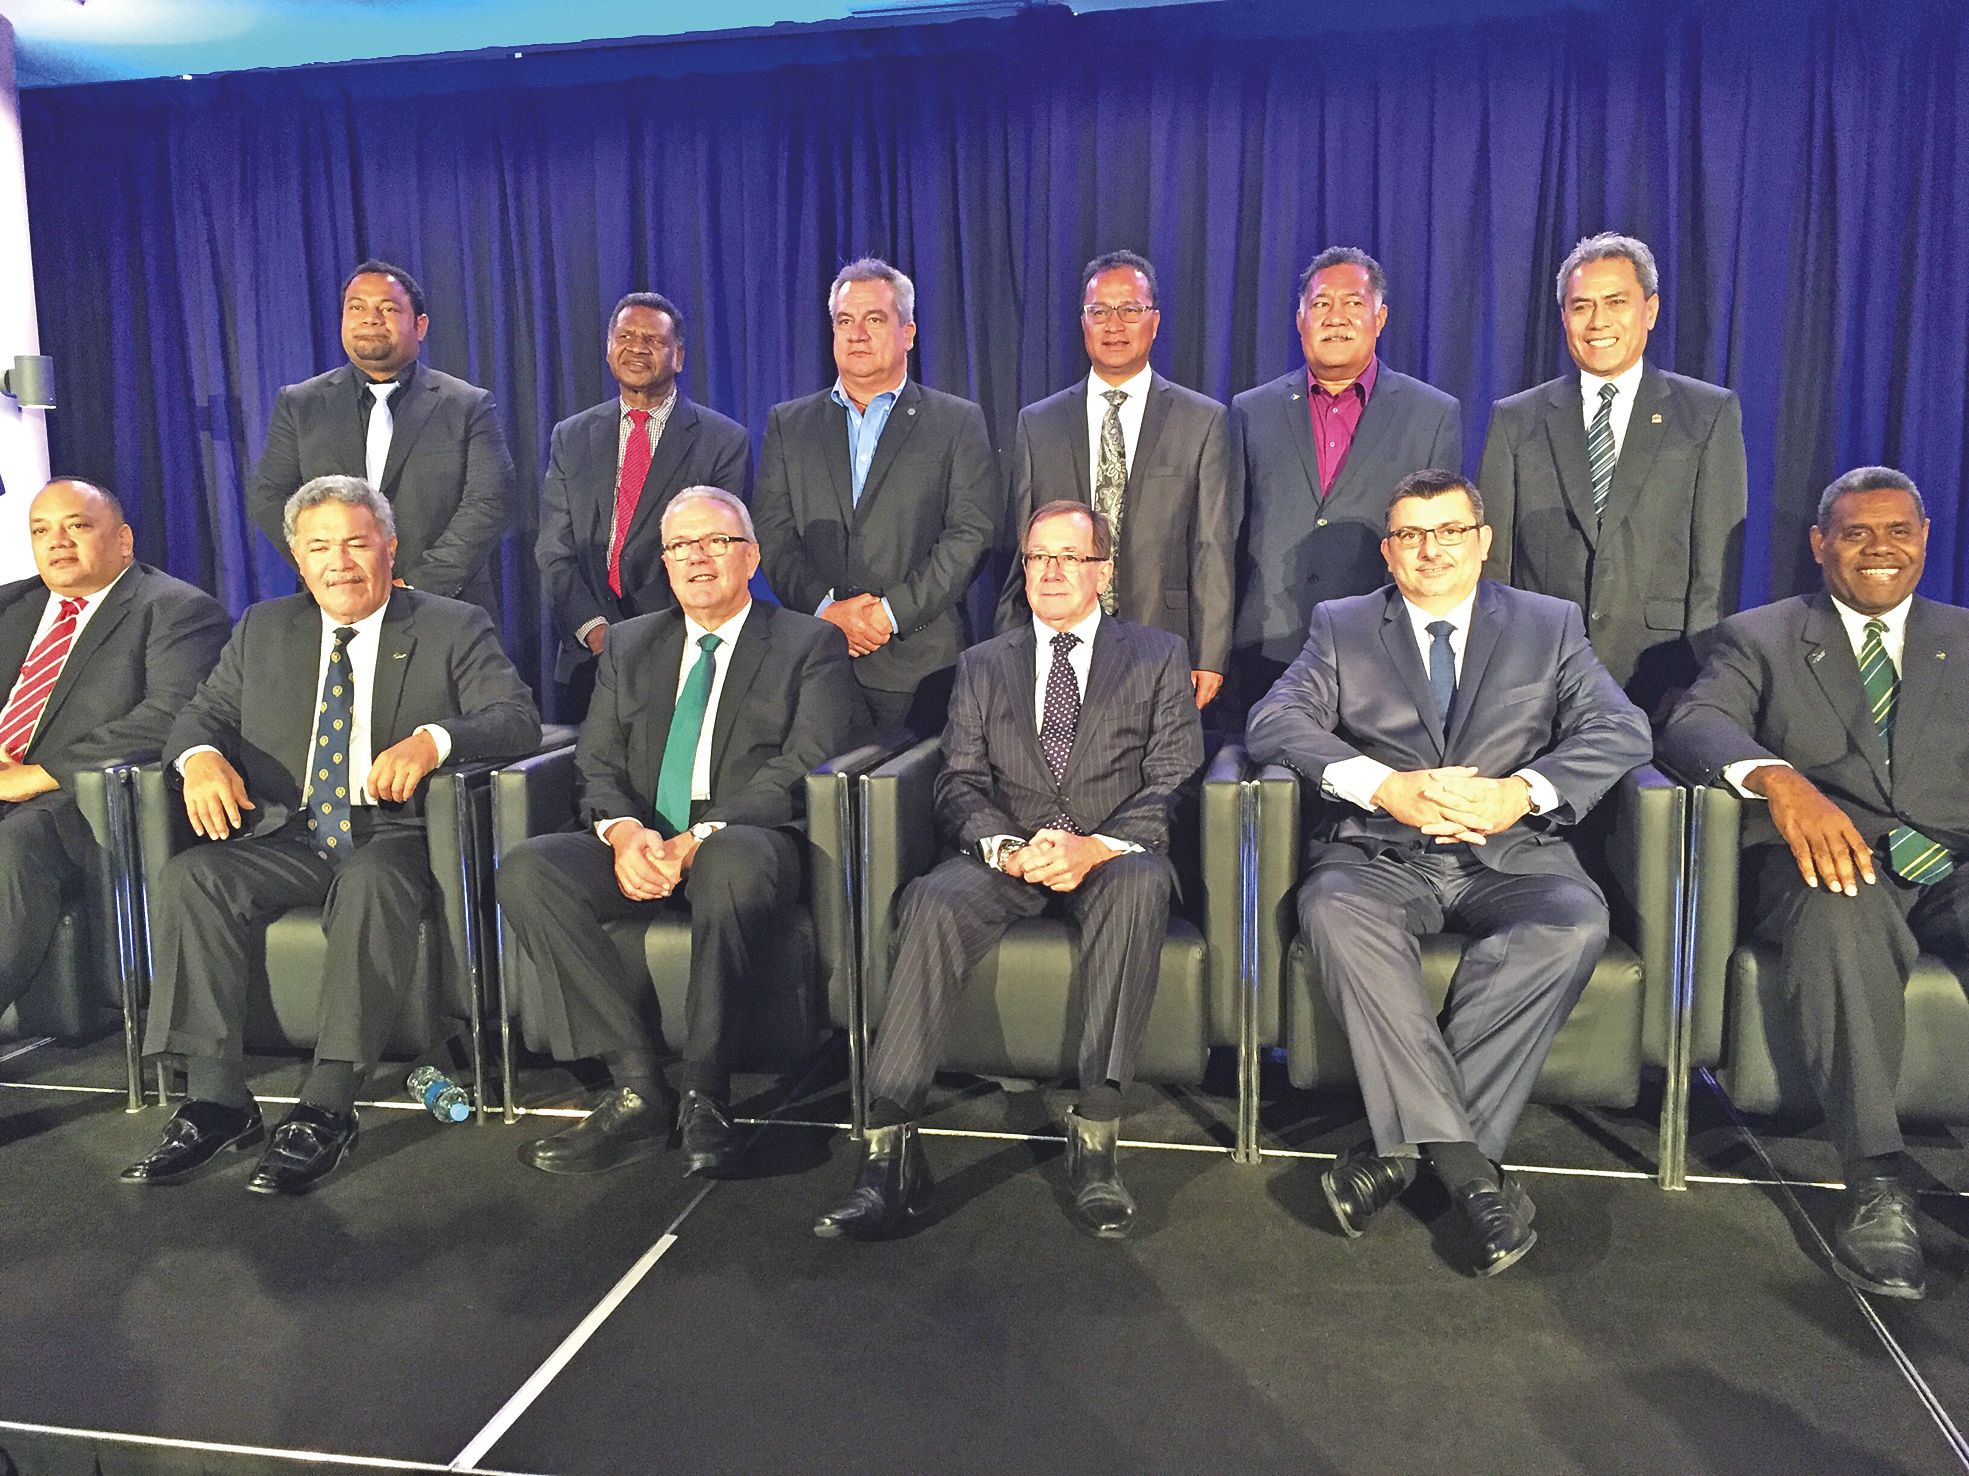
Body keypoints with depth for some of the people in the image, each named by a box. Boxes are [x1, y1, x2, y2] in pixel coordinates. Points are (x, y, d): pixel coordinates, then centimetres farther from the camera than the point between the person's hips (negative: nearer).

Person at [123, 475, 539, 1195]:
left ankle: (326, 1108, -31)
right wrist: (201, 755, -11)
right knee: (187, 878, -23)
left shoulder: (453, 628, 4)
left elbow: (517, 718, -8)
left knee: (370, 885, -36)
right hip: (285, 835, 4)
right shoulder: (262, 629, 18)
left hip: (391, 836, -4)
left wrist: (432, 739, -28)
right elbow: (205, 710, 15)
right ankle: (215, 1098, -18)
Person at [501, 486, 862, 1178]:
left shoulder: (811, 644, 6)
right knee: (526, 870, -23)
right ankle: (637, 1089, -22)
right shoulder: (629, 644, 20)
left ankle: (706, 1096, -26)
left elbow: (803, 769, -7)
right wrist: (622, 831, -13)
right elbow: (597, 763, 11)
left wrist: (698, 840, -19)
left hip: (743, 842, -4)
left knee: (733, 863, -39)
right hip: (640, 847, 5)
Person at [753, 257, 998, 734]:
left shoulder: (959, 422, 7)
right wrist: (827, 608, -9)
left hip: (919, 663, -2)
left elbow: (971, 533, -2)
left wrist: (892, 612, -11)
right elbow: (772, 534, 7)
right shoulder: (788, 424, 15)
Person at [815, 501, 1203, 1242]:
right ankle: (889, 1147, -32)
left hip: (1115, 854, -1)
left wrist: (1097, 847, -17)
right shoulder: (983, 665, 19)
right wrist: (1008, 847, -15)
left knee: (1138, 889, -37)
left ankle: (1095, 1135, -32)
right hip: (1007, 856, 2)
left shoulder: (1158, 655, 13)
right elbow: (959, 784, 8)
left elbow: (1173, 782, 2)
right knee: (933, 898, -31)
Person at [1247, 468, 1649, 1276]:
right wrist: (1384, 786, -18)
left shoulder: (1551, 625, 15)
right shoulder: (1341, 626, 13)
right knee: (1334, 911, -34)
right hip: (1378, 855, 0)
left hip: (1510, 854, 1)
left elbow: (1621, 728, 2)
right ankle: (1465, 1161, -31)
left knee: (1575, 922, -32)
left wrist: (1520, 793, -17)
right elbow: (1274, 723, -2)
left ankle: (1402, 1146, -27)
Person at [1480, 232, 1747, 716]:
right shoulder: (1515, 421, 10)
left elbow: (1716, 566, 2)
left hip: (1661, 681, 0)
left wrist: (1702, 682, -7)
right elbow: (1493, 564, 6)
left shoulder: (1711, 414, 8)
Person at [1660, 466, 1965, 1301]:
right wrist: (1779, 780, -27)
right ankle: (1876, 1183, -31)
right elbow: (1694, 725, -5)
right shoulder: (1760, 637, 14)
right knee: (1837, 915, -38)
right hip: (1829, 858, -2)